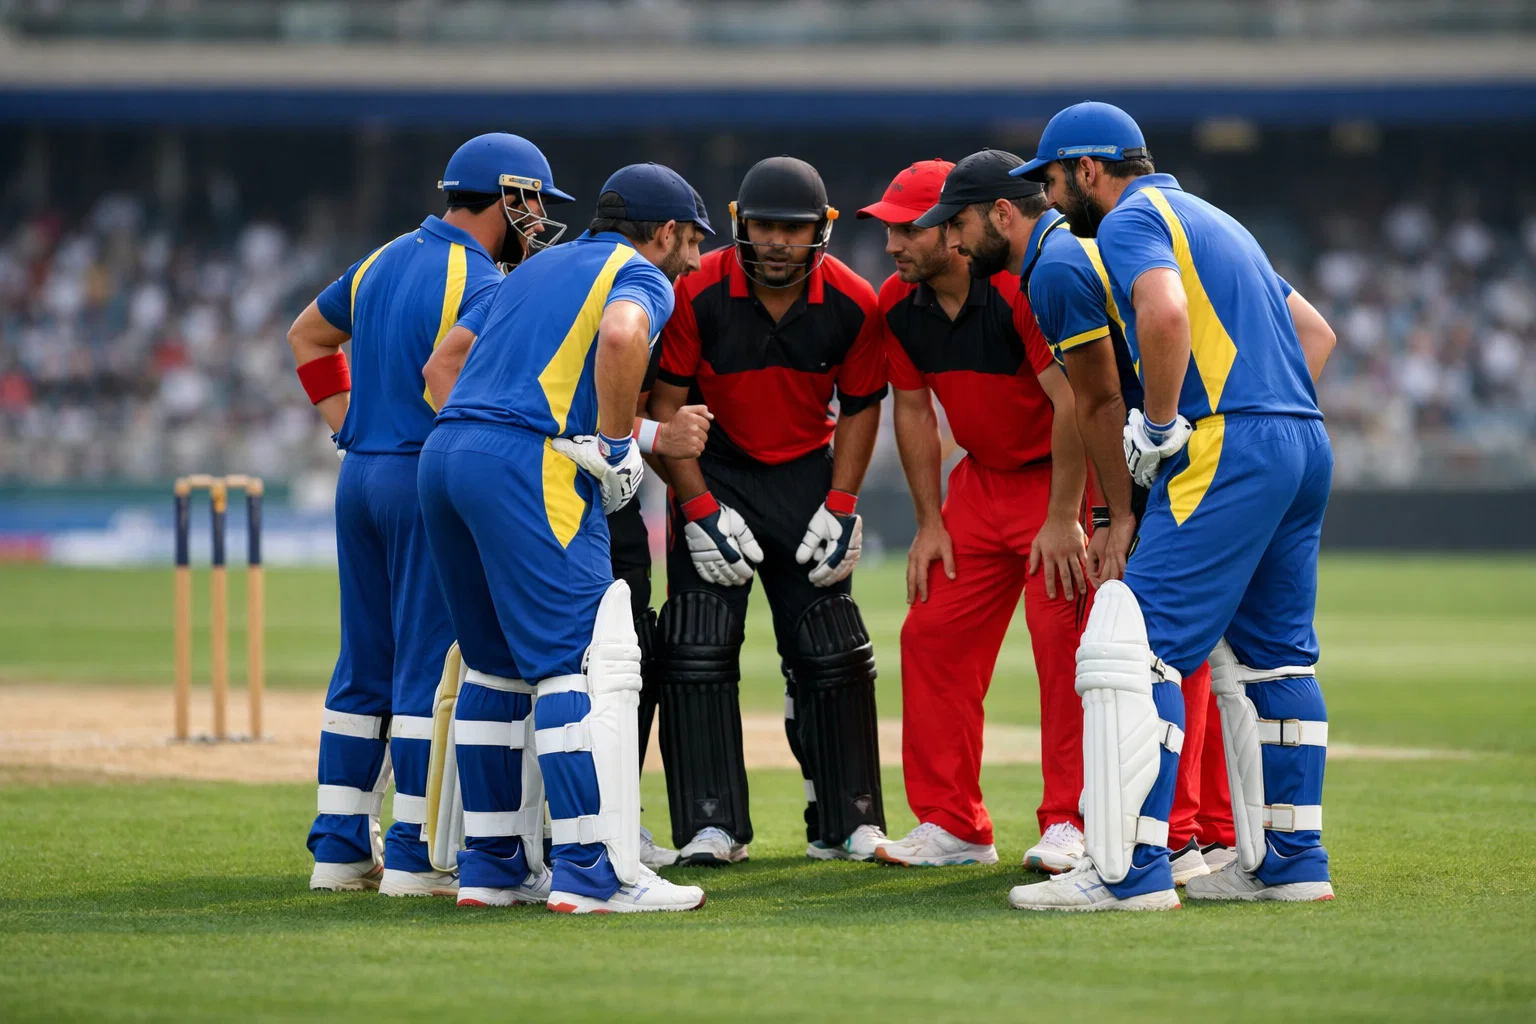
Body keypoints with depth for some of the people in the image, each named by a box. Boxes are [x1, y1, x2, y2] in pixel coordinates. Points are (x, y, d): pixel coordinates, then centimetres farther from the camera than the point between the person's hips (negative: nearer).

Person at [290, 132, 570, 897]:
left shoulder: (382, 263, 13)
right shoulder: (481, 285, -13)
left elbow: (307, 336, 25)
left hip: (359, 475, 8)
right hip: (432, 480, -8)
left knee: (364, 669, 12)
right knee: (430, 668, -4)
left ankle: (339, 847, 14)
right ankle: (414, 855, -4)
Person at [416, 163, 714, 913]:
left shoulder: (534, 269, 29)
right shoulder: (640, 277, 6)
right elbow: (620, 336, -18)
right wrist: (615, 444, -9)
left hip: (442, 455, 8)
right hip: (530, 465, -8)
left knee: (495, 666, 16)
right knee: (584, 661, -9)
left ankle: (493, 867, 18)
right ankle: (591, 873, -15)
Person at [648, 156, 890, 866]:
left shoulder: (852, 303, -12)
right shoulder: (699, 293, -19)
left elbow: (860, 406, 2)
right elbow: (665, 404, -12)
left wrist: (840, 507, -6)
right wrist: (700, 509, -16)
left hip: (807, 474, 2)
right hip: (712, 474, -2)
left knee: (830, 653, 1)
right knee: (699, 648, -11)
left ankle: (846, 821, 11)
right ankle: (712, 826, -5)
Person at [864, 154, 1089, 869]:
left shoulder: (1024, 289, -25)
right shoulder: (898, 304, -3)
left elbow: (1072, 402, -27)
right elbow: (914, 411, 8)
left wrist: (1063, 519, -27)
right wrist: (929, 523, 5)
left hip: (1062, 477, -7)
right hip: (980, 482, 7)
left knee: (1063, 638, -15)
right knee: (933, 636, 2)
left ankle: (1070, 820, -7)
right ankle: (952, 827, 9)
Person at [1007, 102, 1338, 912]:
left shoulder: (1131, 220, -2)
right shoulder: (1214, 221, 27)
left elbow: (1164, 311, -24)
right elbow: (1314, 330, 28)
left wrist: (1160, 426, -13)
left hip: (1228, 449, -10)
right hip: (1306, 446, 10)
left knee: (1137, 644, -12)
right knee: (1271, 656, 17)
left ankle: (1129, 869, -19)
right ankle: (1289, 861, 20)